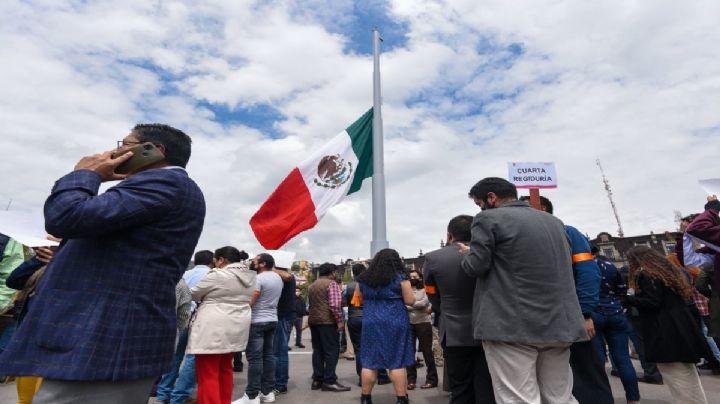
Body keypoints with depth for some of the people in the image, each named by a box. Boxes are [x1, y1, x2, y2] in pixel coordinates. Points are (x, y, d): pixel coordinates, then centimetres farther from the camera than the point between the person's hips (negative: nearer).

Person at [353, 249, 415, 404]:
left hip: (370, 322, 3)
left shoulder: (364, 278, 7)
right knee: (397, 362, 4)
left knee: (369, 362, 9)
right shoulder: (400, 277, -4)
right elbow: (410, 301, -4)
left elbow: (359, 299, 17)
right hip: (395, 322, -3)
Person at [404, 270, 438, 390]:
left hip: (423, 324, -2)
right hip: (408, 324, 2)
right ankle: (411, 379, 13)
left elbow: (424, 303, -14)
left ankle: (431, 379, 14)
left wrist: (410, 304, -6)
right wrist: (421, 308, -9)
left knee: (427, 352, 4)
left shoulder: (425, 290, 3)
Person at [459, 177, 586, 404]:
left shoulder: (488, 219, -6)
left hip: (511, 326, -7)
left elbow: (475, 267, -11)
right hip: (559, 325, 8)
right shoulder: (554, 221, 17)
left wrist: (469, 253, 10)